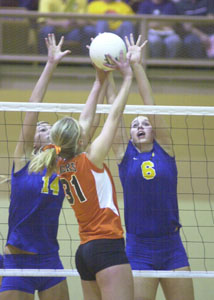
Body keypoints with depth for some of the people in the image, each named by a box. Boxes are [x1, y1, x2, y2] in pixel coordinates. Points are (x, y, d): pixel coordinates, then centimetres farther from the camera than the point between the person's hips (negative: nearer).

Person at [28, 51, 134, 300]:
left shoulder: (63, 165, 9)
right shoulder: (90, 160, -9)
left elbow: (88, 119, 19)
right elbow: (114, 116, -4)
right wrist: (127, 77, 4)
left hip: (86, 251, 9)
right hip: (108, 247, -9)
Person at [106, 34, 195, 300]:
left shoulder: (164, 150, 7)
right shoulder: (124, 154, 7)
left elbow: (150, 105, 2)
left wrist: (137, 65, 0)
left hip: (172, 248, 1)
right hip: (139, 250, -1)